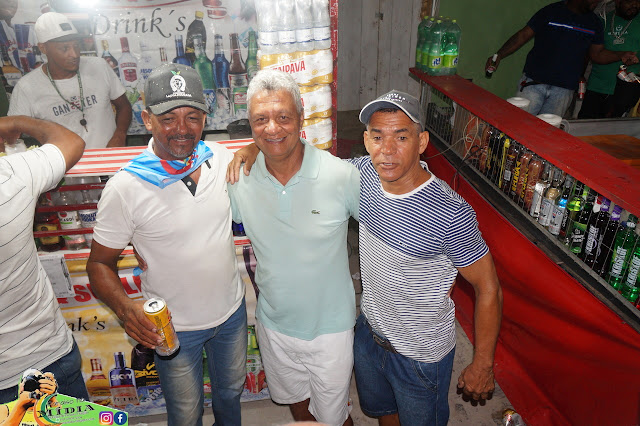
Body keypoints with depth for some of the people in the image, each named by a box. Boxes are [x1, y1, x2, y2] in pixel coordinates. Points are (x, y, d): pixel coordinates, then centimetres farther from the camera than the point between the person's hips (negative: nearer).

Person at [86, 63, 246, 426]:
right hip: (175, 328, -3)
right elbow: (100, 263, -13)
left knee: (231, 391, 30)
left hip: (232, 311, 4)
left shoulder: (225, 160, -11)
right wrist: (125, 307, -32)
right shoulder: (125, 188, -22)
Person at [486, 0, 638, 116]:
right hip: (534, 83, -3)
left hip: (564, 90, 3)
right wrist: (500, 55, -12)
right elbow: (523, 35, 1)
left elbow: (597, 53, 18)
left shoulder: (594, 23, 13)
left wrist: (621, 56, -1)